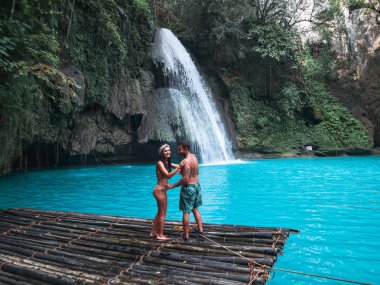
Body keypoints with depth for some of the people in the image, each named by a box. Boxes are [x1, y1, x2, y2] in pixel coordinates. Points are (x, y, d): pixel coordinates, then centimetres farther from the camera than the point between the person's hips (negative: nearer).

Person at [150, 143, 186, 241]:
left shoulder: (167, 162, 9)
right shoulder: (160, 163, -16)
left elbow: (178, 166, 10)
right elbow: (168, 175, -25)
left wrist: (181, 165, -12)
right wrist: (178, 167, -32)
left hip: (162, 190, 9)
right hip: (160, 190, -9)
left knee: (160, 212, 19)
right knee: (163, 213, 2)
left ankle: (153, 231, 32)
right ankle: (160, 235, 14)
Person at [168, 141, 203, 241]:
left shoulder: (186, 161, -23)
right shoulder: (194, 157, 4)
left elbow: (185, 179, -25)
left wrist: (172, 186, -17)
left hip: (188, 187, -9)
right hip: (197, 185, 9)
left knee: (186, 212, 2)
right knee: (195, 208, 23)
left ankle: (186, 235, 9)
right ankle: (200, 229, 28)